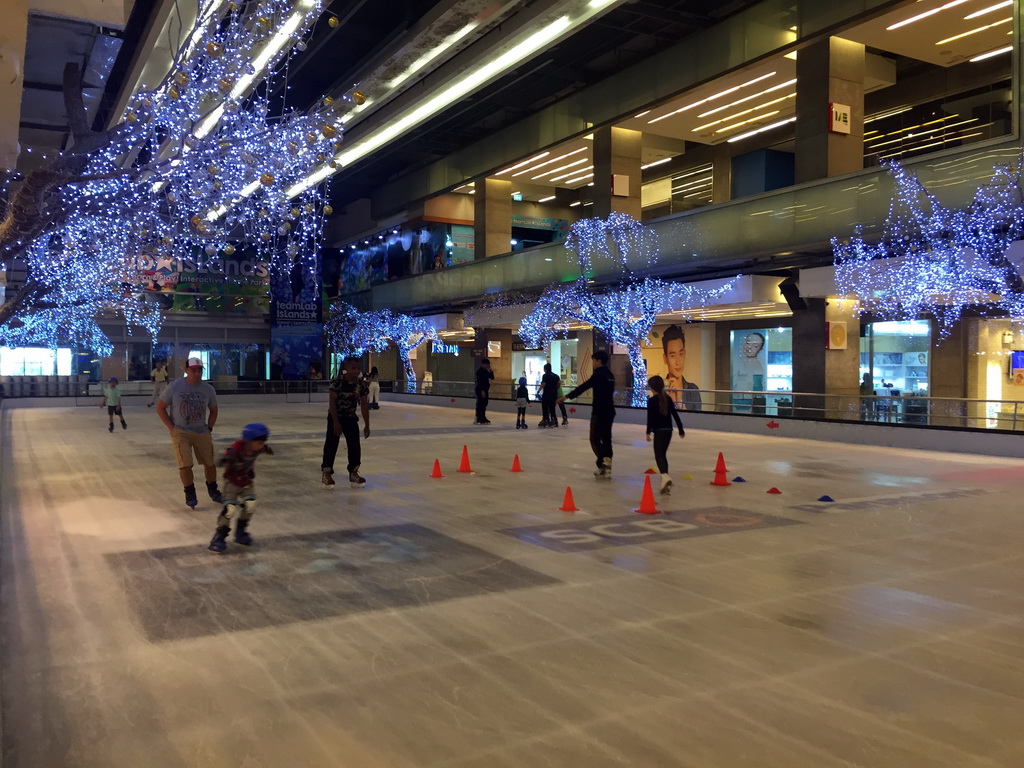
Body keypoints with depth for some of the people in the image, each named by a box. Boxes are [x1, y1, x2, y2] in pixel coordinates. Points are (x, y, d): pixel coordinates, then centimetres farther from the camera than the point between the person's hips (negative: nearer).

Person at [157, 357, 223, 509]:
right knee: (185, 464, -10)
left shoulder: (208, 389, -2)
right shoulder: (174, 387, -10)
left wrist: (209, 428, 4)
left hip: (202, 433, 3)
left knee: (210, 463, 8)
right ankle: (190, 494, 7)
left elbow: (213, 410, 13)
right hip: (180, 432, -3)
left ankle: (213, 490, 29)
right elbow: (160, 407, -3)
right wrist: (172, 428, -8)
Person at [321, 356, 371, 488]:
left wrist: (366, 425, -5)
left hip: (351, 418, 4)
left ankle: (353, 473, 17)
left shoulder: (361, 384, -10)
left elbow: (364, 405, -5)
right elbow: (332, 402, -20)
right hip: (335, 417, -4)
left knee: (355, 445, 4)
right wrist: (336, 422, -23)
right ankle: (326, 473, 10)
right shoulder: (337, 382, -22)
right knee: (331, 445, 0)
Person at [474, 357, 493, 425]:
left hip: (485, 390, 9)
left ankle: (483, 418, 18)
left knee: (484, 404, 12)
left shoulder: (486, 371, 14)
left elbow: (492, 378, 15)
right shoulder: (479, 371, -12)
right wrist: (482, 391, -23)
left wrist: (491, 371, -1)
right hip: (480, 390, -9)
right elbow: (479, 381, -18)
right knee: (480, 404, -8)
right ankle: (478, 419, -6)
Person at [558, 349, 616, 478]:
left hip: (599, 412, -8)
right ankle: (606, 469, 10)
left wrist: (567, 397, -19)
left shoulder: (599, 374, -13)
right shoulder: (610, 375, 13)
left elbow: (584, 386, -19)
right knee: (606, 438, 10)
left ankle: (604, 459, -19)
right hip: (609, 411, 8)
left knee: (595, 438, 0)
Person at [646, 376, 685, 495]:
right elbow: (675, 415, 11)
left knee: (659, 456, -7)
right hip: (668, 430, 6)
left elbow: (650, 418, -15)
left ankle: (665, 477, -30)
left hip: (659, 431, -6)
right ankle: (665, 481, 17)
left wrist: (648, 432, -12)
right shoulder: (667, 398, 10)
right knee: (663, 454, 16)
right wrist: (681, 430, 17)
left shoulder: (651, 400, -8)